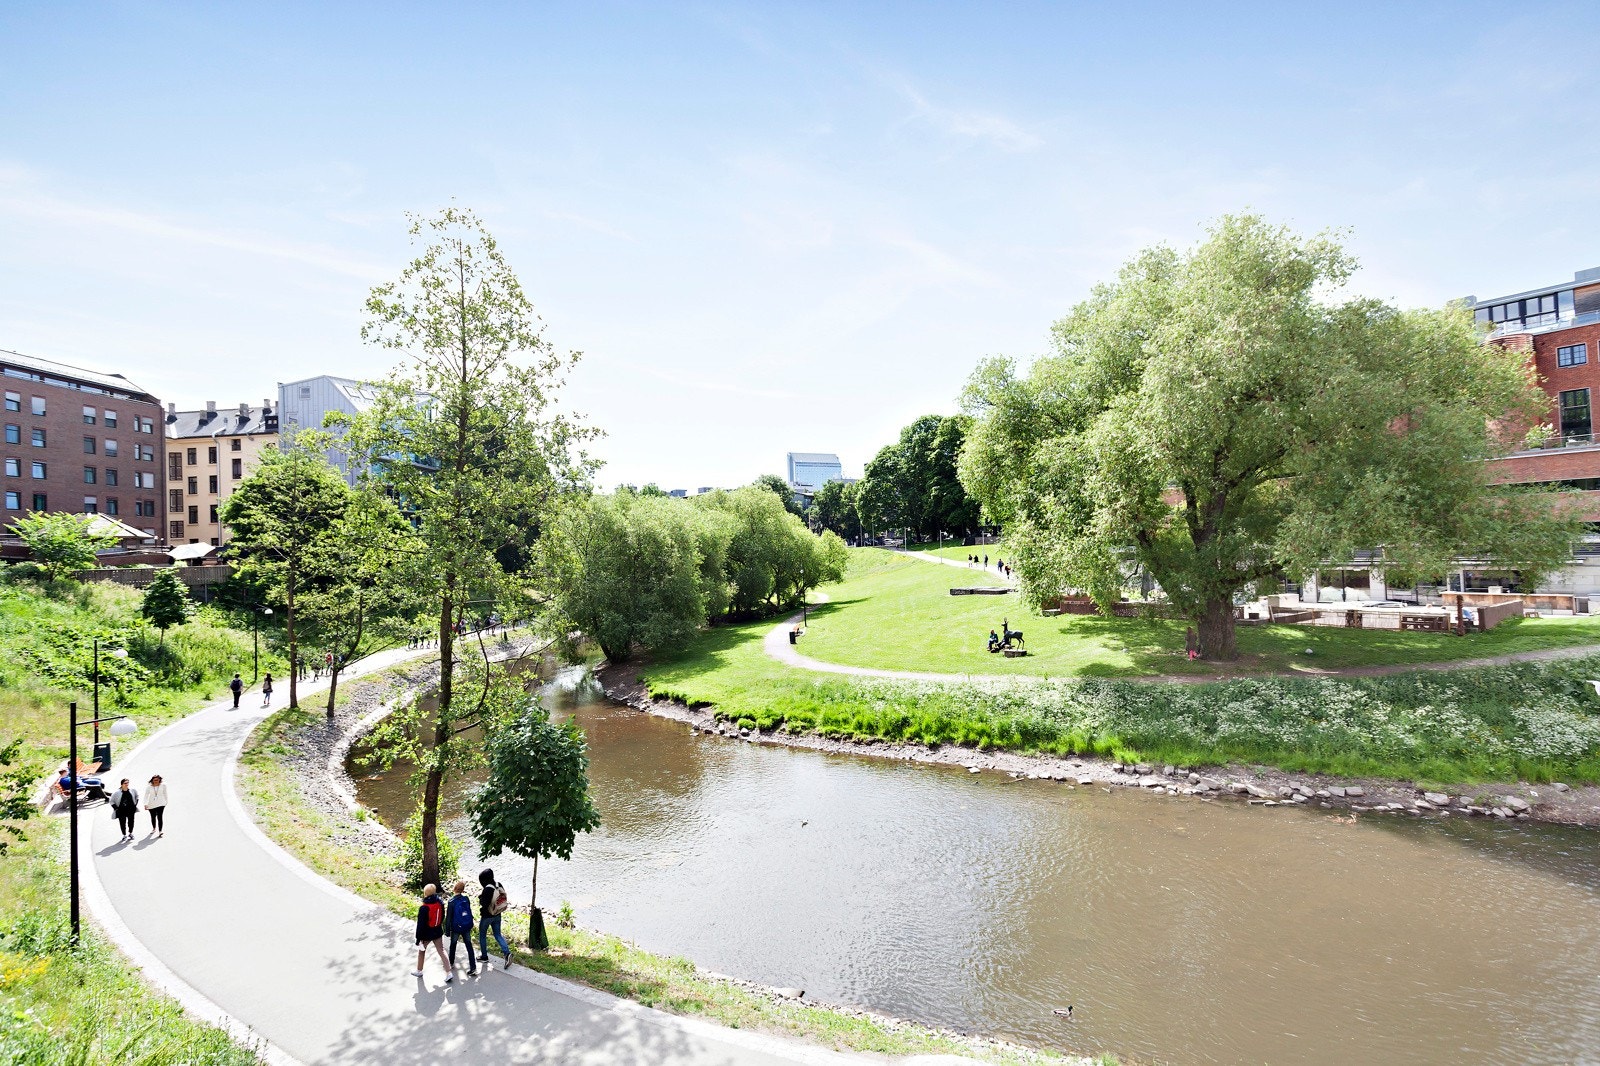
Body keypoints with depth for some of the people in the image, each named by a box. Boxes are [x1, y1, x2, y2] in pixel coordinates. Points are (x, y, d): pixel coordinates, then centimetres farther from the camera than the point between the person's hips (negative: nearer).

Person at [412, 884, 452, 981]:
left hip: (427, 933, -4)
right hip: (438, 932, 4)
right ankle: (449, 973, 4)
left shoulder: (424, 908, -25)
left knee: (421, 951, 22)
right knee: (441, 952, 10)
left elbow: (420, 925, -19)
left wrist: (418, 938, -10)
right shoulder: (440, 903, -8)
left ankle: (419, 971, 39)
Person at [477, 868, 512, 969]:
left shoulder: (488, 889, -28)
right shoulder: (499, 885, -6)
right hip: (497, 915, 6)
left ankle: (484, 957, 26)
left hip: (487, 916, -6)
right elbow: (503, 898, 4)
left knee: (482, 935, 17)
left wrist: (480, 896, -10)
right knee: (498, 935, 14)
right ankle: (507, 953, -3)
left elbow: (484, 904, -29)